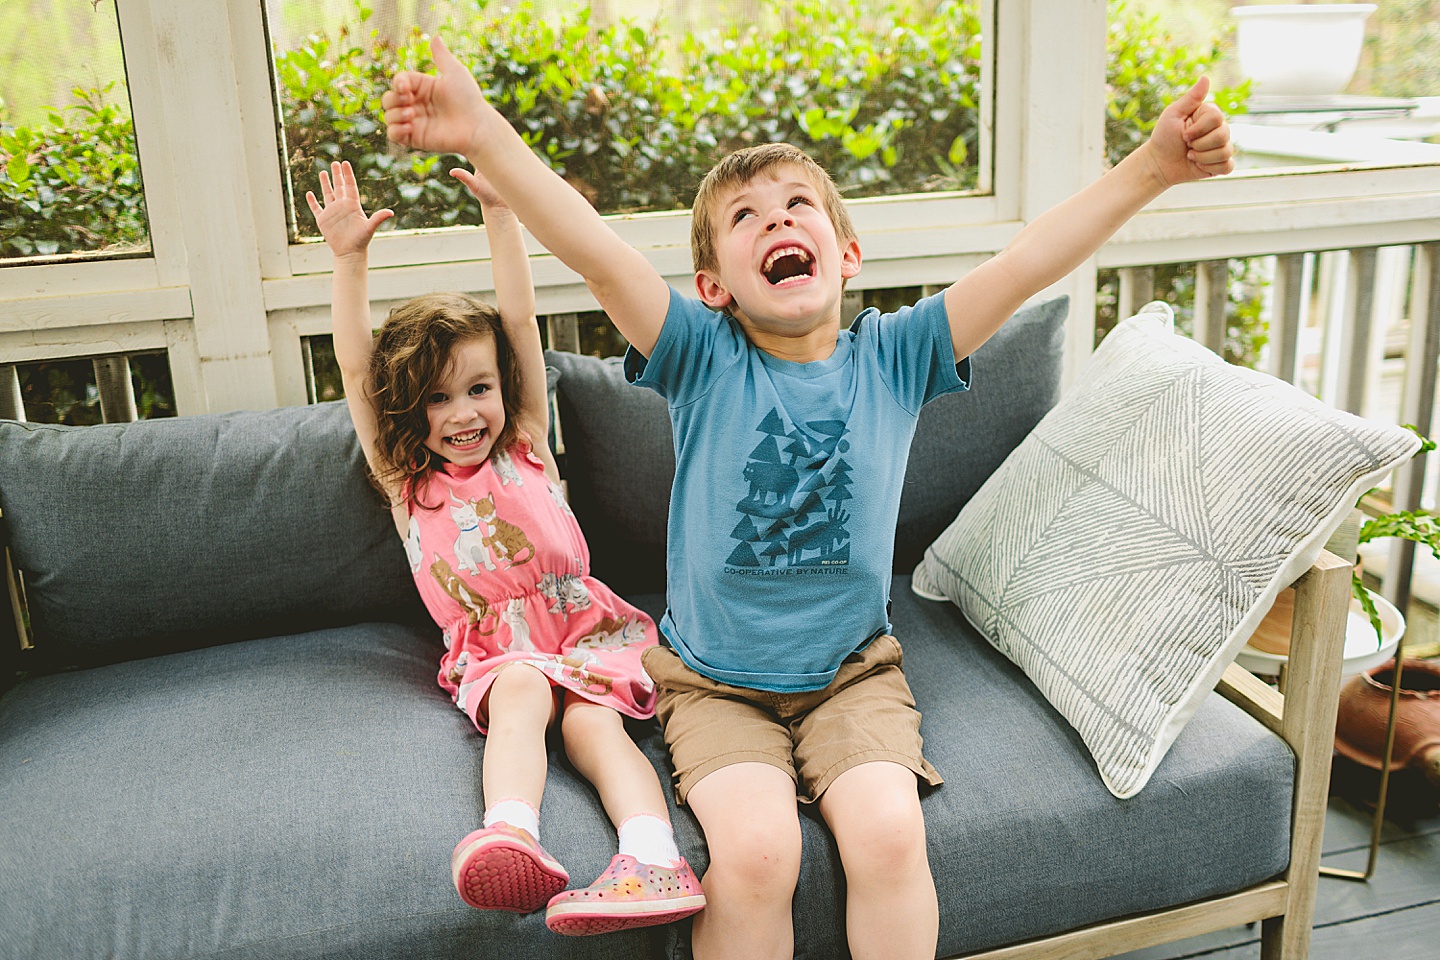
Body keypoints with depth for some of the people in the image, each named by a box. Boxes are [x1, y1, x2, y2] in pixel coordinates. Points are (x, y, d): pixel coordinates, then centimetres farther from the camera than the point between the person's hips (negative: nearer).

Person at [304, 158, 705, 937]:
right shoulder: (404, 483, 8)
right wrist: (349, 258, -6)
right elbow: (354, 367, 0)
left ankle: (655, 862, -49)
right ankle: (514, 841, -56)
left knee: (589, 718, -28)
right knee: (522, 692, -34)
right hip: (496, 655, 0)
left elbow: (521, 321, 2)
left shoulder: (525, 449, 9)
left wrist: (500, 212, -3)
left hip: (583, 630, 1)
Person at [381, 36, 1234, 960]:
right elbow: (596, 251, -23)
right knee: (754, 848, -23)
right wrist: (487, 137, -36)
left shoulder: (893, 357, -4)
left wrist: (1153, 165, -25)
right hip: (715, 681, -1)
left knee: (889, 833, -22)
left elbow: (1028, 262, -14)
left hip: (852, 671, 2)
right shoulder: (703, 359, -9)